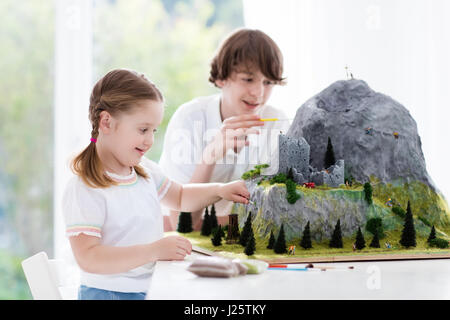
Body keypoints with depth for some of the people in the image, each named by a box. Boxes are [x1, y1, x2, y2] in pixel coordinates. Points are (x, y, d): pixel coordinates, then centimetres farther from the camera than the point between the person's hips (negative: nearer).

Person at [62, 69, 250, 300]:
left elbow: (180, 197, 31)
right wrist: (154, 251, -29)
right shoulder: (84, 190, -16)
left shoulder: (146, 173, 11)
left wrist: (219, 190, 12)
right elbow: (87, 258, -25)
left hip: (151, 289, 8)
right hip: (108, 294, -7)